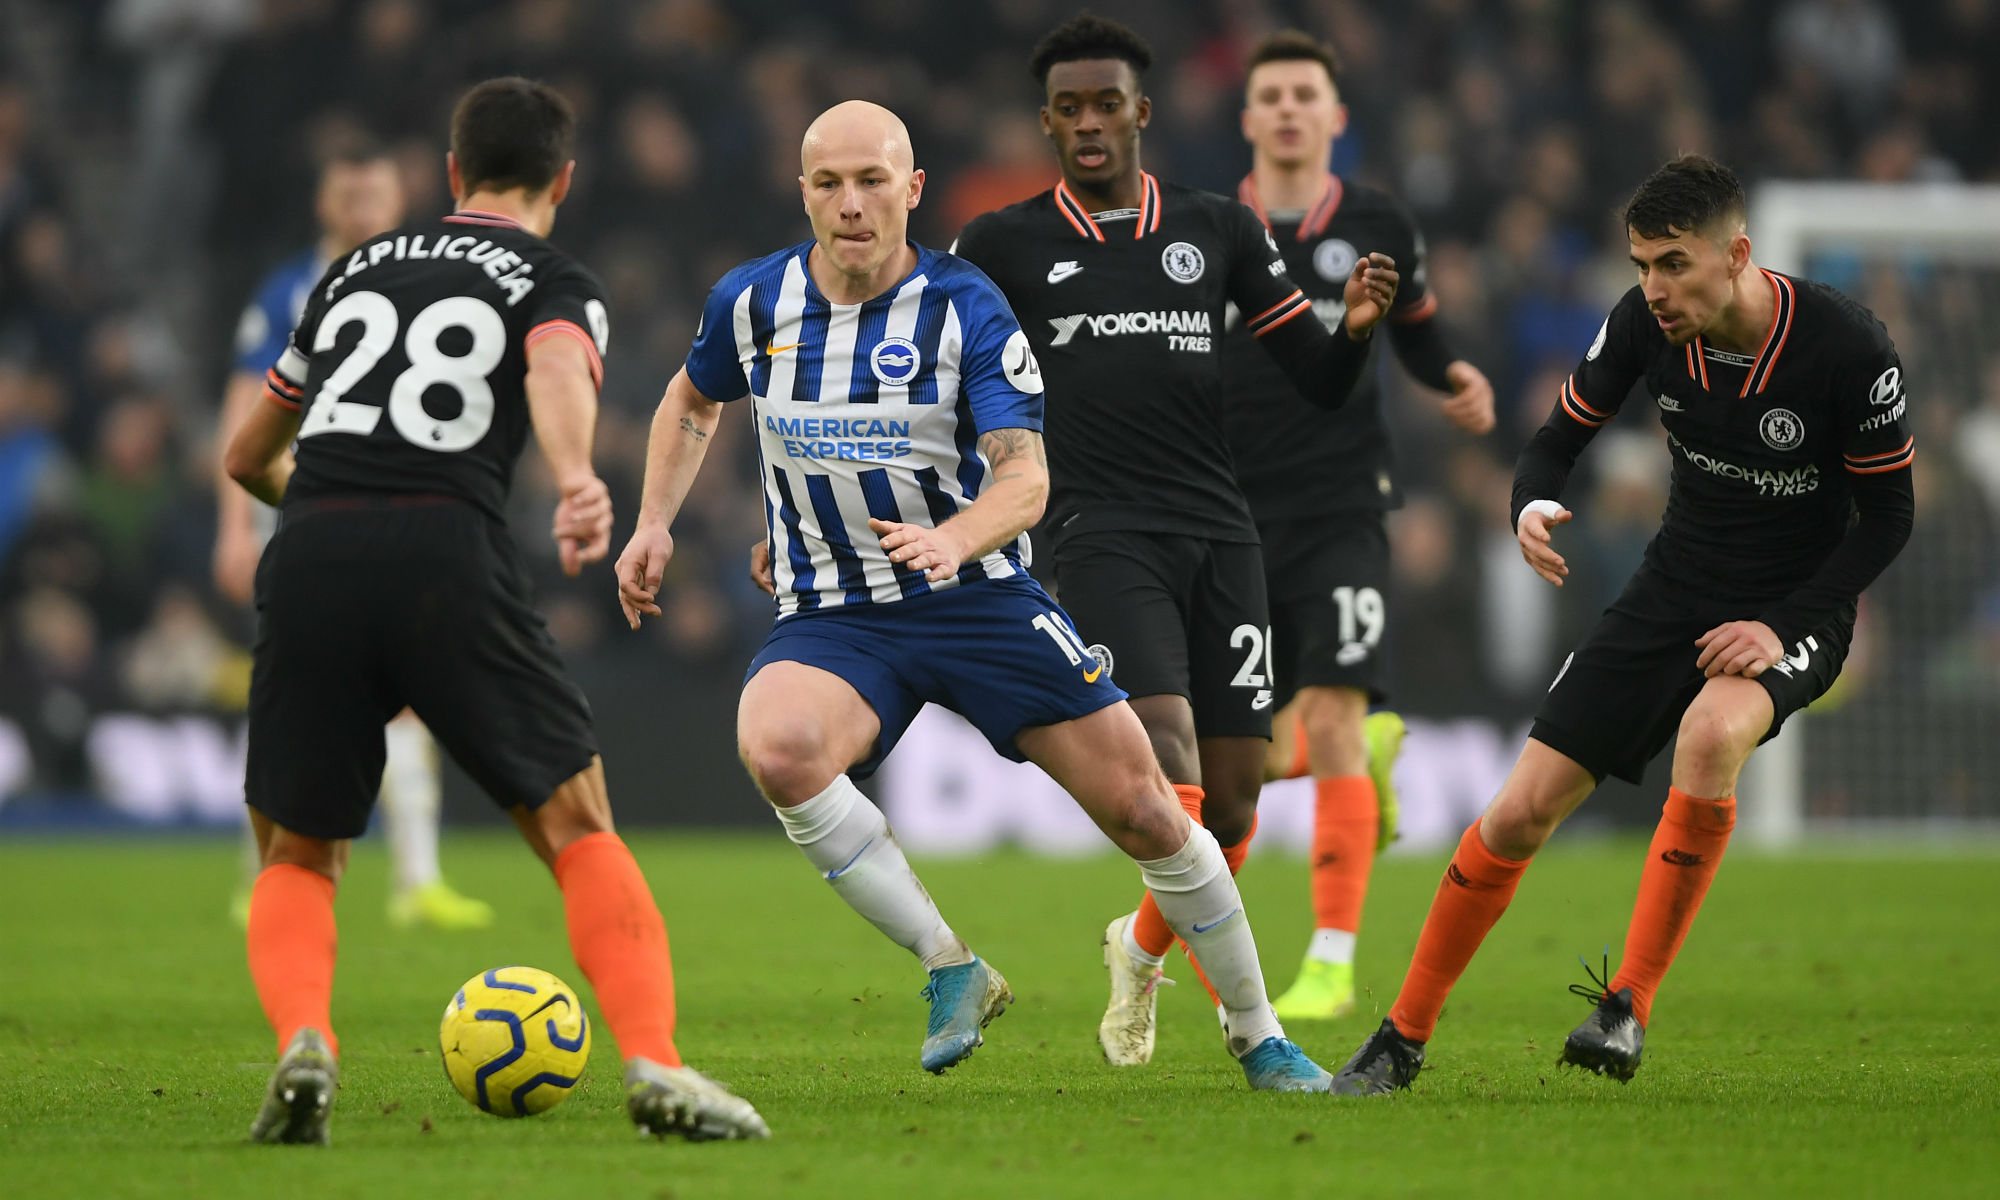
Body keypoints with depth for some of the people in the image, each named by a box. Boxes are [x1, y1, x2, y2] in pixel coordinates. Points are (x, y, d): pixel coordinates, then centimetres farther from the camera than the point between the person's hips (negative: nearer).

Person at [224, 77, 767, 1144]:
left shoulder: (356, 272, 28)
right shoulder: (554, 283, 15)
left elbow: (246, 458, 38)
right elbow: (558, 373, -12)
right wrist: (578, 483, -31)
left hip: (308, 560, 3)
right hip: (449, 555, -3)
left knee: (295, 858, 16)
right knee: (578, 828, 9)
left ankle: (303, 1046, -12)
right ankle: (655, 1066, -7)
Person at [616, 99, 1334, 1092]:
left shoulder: (967, 307, -11)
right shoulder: (753, 302, -2)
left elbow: (1025, 476, -19)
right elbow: (693, 400, 21)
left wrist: (951, 538, -39)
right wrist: (653, 524, 8)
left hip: (978, 597, -1)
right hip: (830, 620, 1)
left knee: (1145, 813, -3)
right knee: (775, 748, -34)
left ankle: (1260, 1040, 19)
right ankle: (950, 969, -19)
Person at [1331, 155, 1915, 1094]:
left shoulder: (1847, 348, -22)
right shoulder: (1644, 324, -11)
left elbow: (1888, 514, -12)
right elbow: (1562, 434, 3)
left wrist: (1782, 626, -20)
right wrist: (1533, 505, -20)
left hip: (1795, 607, -4)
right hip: (1675, 587, 4)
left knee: (1711, 733, -37)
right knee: (1523, 808, -5)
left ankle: (1629, 1008, -27)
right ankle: (1404, 1037, 13)